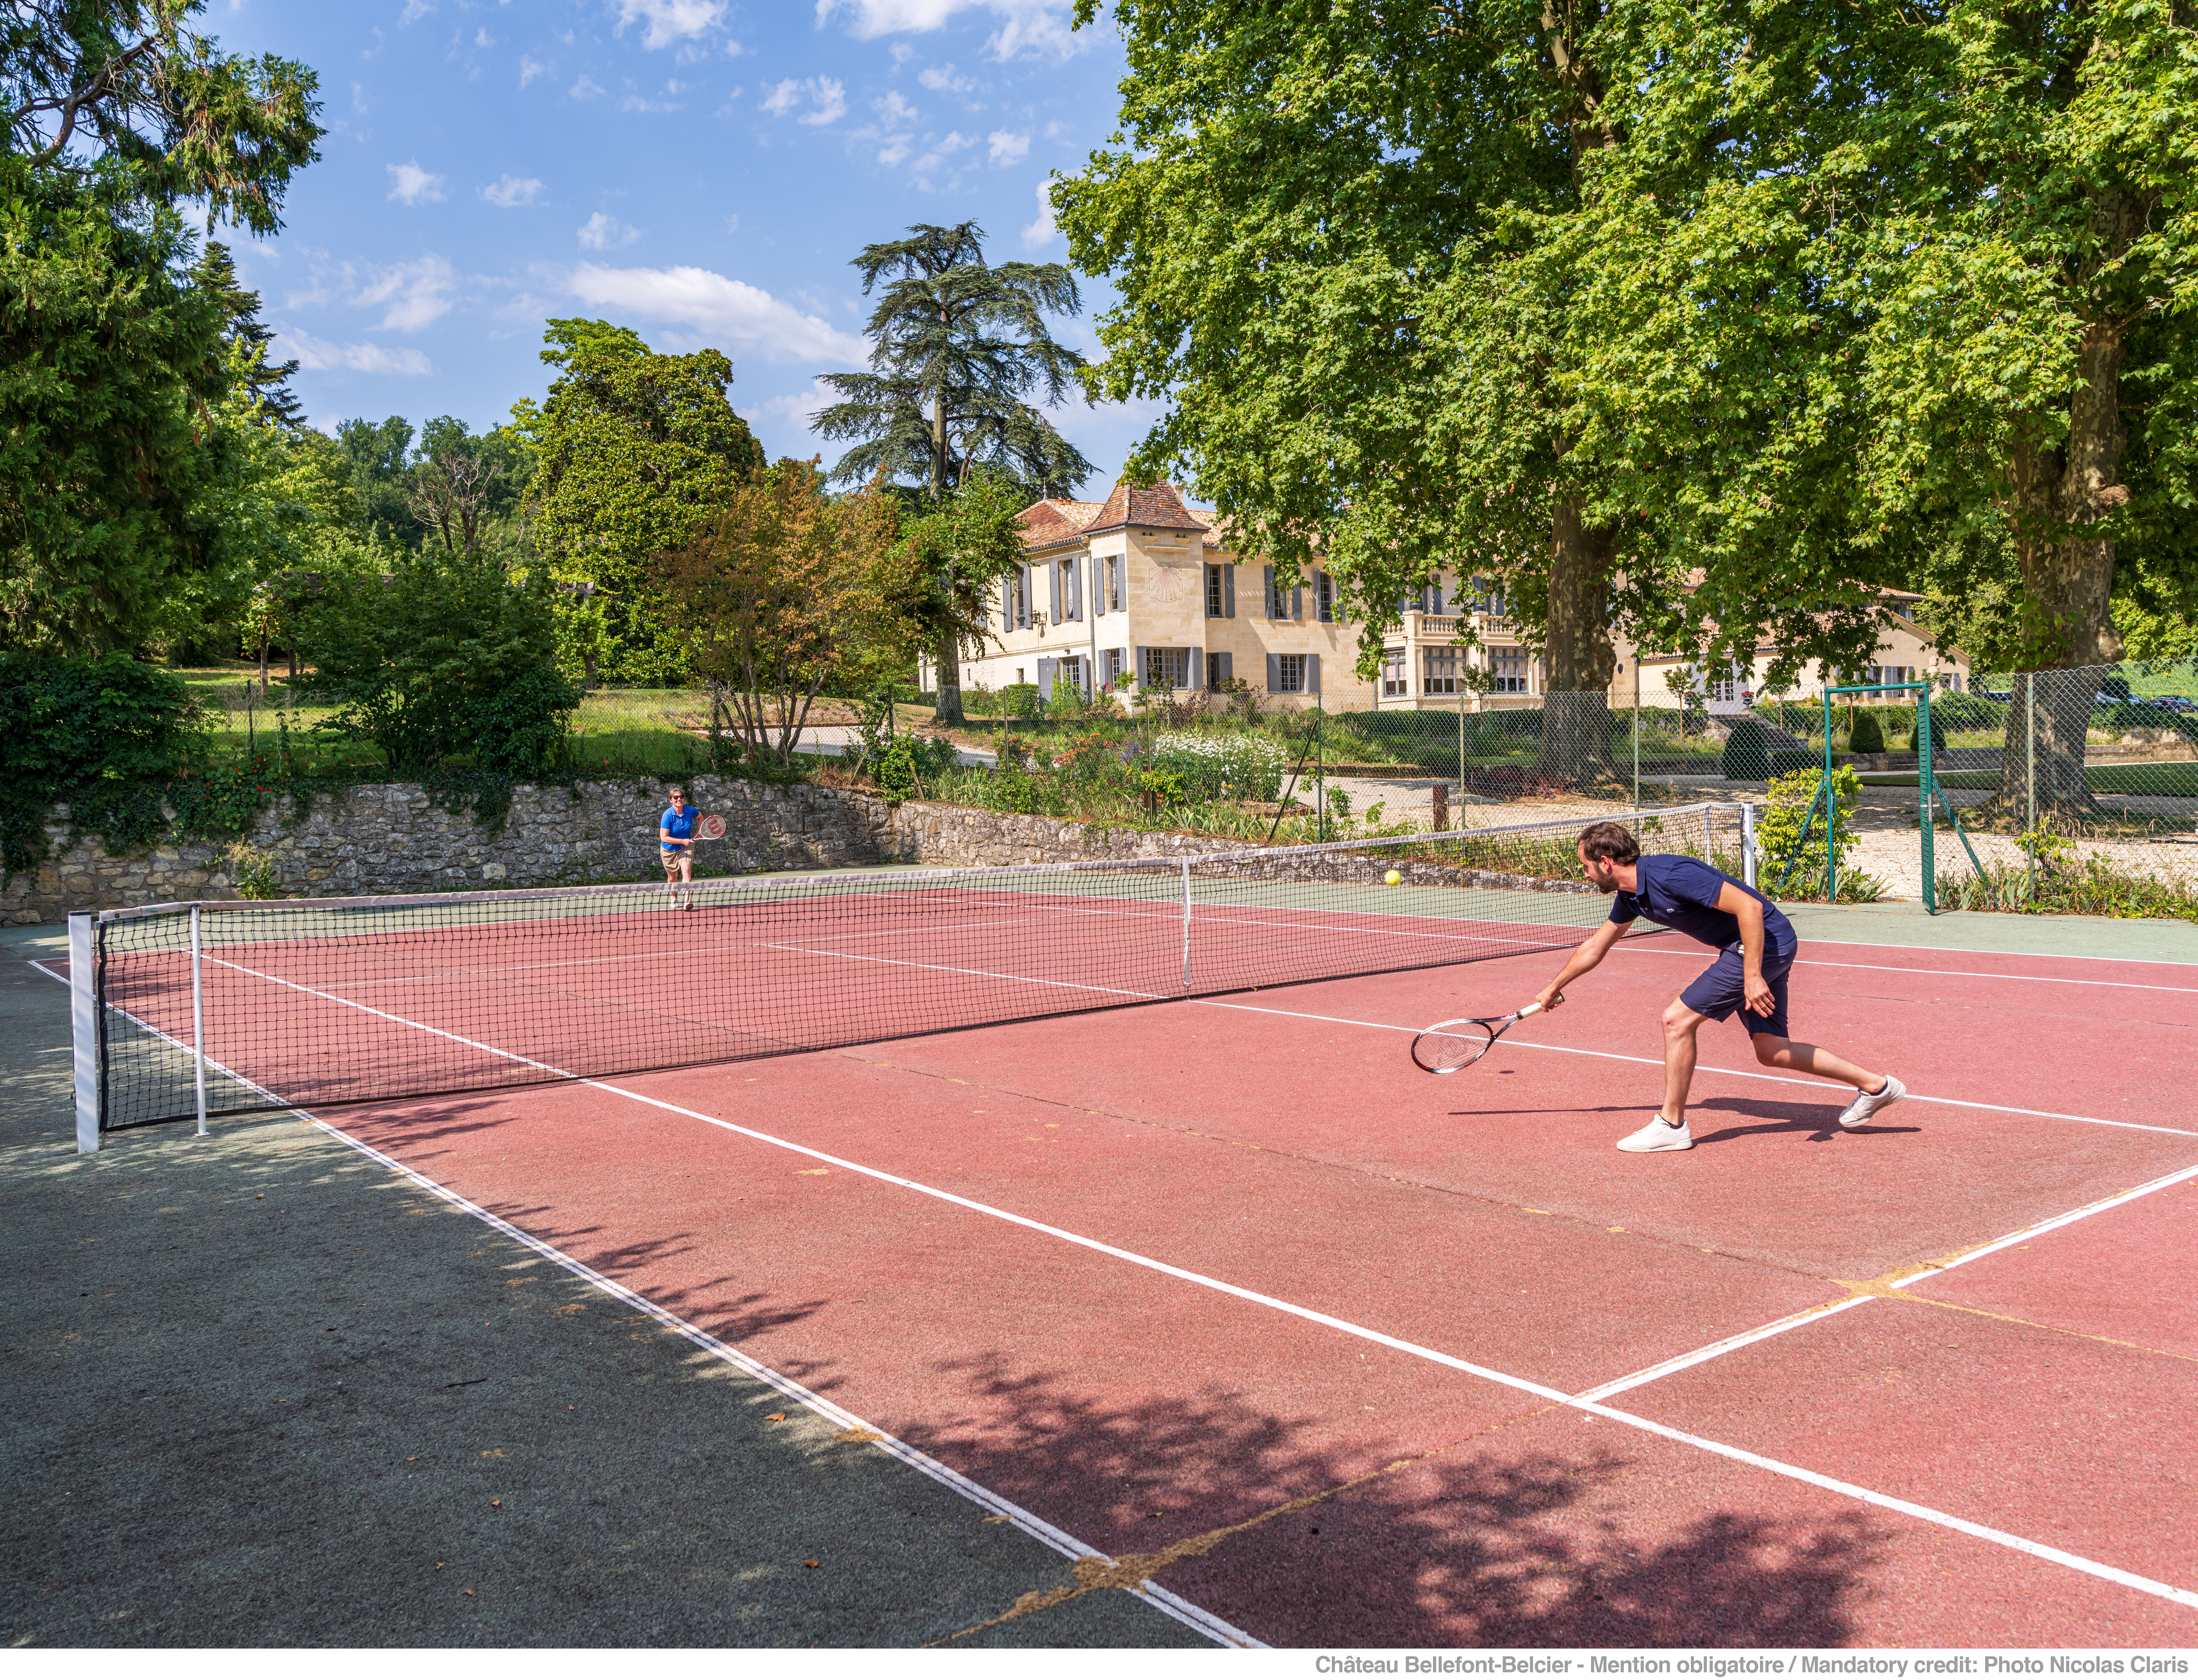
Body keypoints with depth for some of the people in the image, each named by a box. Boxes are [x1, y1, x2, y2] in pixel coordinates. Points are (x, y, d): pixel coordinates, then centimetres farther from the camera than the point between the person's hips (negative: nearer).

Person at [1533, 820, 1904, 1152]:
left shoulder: (1670, 875, -24)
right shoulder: (1631, 896, 5)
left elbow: (1750, 906, -26)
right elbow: (1595, 946, 21)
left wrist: (1752, 976, -27)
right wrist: (1554, 988, 28)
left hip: (1765, 940, -9)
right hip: (1765, 947, 9)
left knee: (1678, 1020, -10)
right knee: (1772, 1051, 11)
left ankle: (1672, 1125, 0)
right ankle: (1874, 1085, 24)